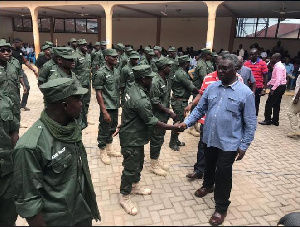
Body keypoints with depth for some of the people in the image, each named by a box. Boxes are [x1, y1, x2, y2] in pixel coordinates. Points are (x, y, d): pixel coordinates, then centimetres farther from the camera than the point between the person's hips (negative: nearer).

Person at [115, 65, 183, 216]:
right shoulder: (140, 99, -31)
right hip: (132, 138, -10)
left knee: (138, 163, 23)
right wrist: (173, 127, -14)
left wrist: (122, 126, 25)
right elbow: (152, 122, -24)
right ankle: (124, 197, 22)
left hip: (136, 135, 10)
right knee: (130, 167, 5)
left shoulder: (134, 89, 1)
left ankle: (135, 186, 43)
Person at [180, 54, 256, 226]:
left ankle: (221, 208, 28)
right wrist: (187, 123, -8)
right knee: (209, 165, 25)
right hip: (209, 138, 5)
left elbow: (250, 123, -10)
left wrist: (244, 146, -10)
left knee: (223, 175, 7)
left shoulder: (246, 93, -14)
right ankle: (208, 185, 55)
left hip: (229, 143, -4)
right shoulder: (212, 87, -1)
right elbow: (200, 109, 5)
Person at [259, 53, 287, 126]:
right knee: (276, 104, 13)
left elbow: (278, 79, -25)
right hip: (280, 87, 10)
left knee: (269, 103, -4)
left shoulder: (278, 66, -16)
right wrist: (268, 83, 18)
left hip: (278, 87, -10)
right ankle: (275, 120, 19)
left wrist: (273, 88, -27)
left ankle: (267, 120, 2)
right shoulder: (279, 65, 16)